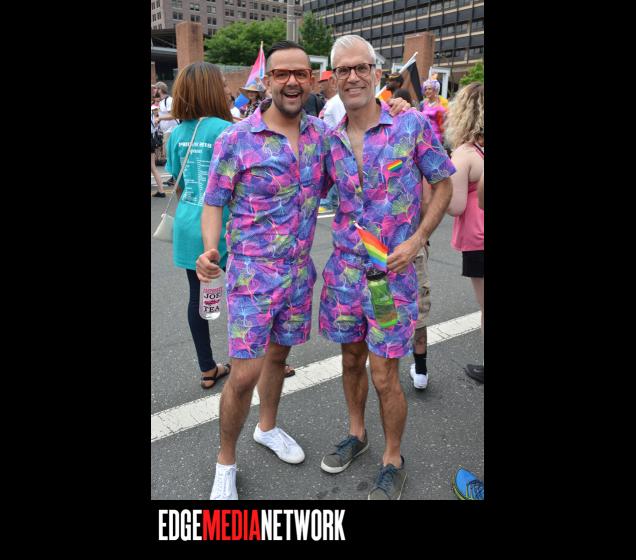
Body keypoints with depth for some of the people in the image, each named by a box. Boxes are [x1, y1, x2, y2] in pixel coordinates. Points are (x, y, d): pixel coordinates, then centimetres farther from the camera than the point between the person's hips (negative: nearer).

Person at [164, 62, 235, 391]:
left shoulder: (177, 133, 6)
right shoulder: (226, 131, -13)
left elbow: (178, 185, 12)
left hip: (188, 226, 6)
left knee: (198, 296, 12)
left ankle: (207, 369, 25)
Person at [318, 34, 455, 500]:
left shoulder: (413, 124, -7)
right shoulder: (329, 140, 3)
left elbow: (443, 184, -1)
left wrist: (416, 241, -11)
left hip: (393, 269, -4)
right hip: (344, 266, 4)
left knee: (384, 376, 3)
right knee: (351, 360, 17)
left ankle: (393, 461, 26)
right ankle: (357, 434, 41)